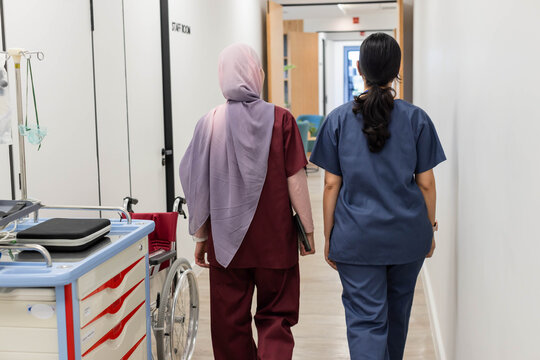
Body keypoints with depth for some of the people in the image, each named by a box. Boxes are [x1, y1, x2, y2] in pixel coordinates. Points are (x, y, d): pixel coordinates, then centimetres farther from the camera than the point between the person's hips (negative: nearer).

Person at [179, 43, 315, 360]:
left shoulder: (210, 122, -4)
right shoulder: (281, 120, -8)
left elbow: (198, 187, 0)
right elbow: (296, 180, -7)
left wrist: (200, 237, 10)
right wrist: (308, 228, 4)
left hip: (227, 241, 1)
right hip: (275, 242, -1)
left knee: (230, 322, 13)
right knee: (275, 317, 11)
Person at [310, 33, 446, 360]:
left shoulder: (339, 119, -5)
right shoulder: (416, 119, -4)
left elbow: (331, 185, -4)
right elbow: (426, 183, -2)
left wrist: (328, 237, 4)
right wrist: (430, 228, 12)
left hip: (356, 237, -2)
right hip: (407, 234, 2)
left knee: (365, 320, 2)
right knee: (398, 310, 23)